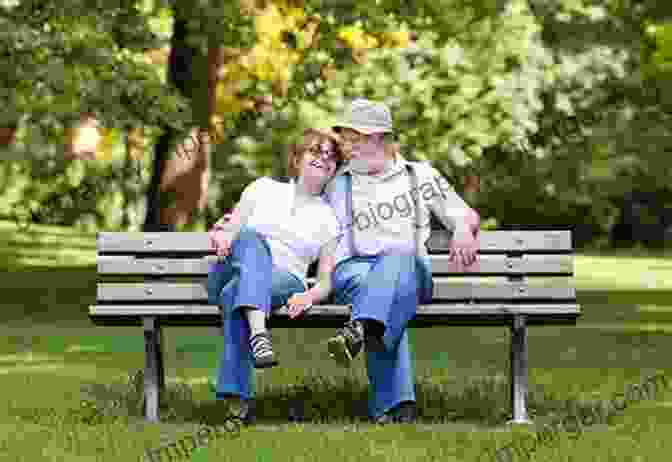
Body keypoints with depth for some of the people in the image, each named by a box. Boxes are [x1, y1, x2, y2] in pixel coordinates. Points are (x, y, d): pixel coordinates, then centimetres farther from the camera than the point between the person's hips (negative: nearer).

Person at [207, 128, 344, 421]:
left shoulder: (329, 219, 21)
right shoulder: (264, 188, 23)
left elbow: (327, 280, 12)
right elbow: (225, 233, 18)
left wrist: (309, 296, -12)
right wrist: (221, 236, -9)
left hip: (284, 281, -1)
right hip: (230, 272, 1)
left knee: (235, 293, -38)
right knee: (252, 238, -37)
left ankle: (235, 395, -51)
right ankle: (258, 331, -61)